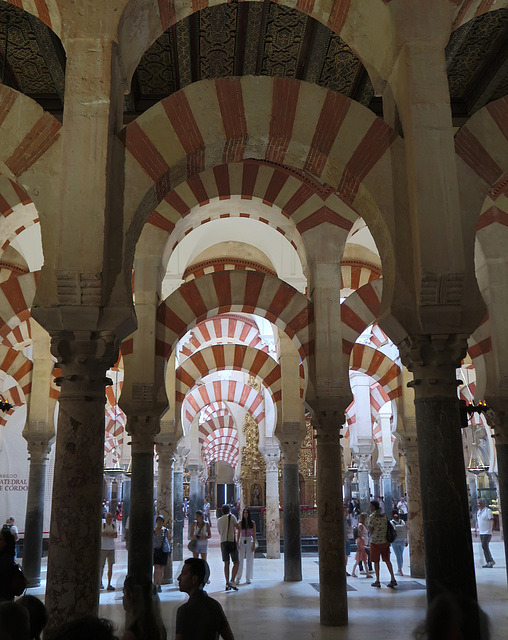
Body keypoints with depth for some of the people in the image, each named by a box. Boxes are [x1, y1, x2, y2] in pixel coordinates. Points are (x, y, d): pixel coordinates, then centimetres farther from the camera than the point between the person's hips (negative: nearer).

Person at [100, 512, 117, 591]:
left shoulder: (113, 526, 7)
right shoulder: (102, 525, -4)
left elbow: (115, 536, -6)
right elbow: (101, 534, -19)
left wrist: (106, 534, -16)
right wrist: (111, 533, -17)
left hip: (111, 548, 3)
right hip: (103, 548, -3)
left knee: (110, 566, 2)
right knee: (102, 565, 4)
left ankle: (109, 585, 6)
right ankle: (100, 582, 25)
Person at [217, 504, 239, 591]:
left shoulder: (219, 520, 14)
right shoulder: (231, 517, -1)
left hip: (223, 542, 5)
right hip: (231, 541, -5)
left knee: (226, 563, 9)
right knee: (236, 562, 2)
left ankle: (227, 583, 7)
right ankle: (232, 581, -11)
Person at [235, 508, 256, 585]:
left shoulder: (252, 523, 2)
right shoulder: (240, 523, 3)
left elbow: (254, 534, 3)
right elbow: (238, 534, 6)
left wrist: (254, 544, -4)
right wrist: (237, 544, -1)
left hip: (249, 541, 0)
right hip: (242, 542, 0)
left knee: (249, 560, 3)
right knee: (240, 560, -3)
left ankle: (248, 578, 12)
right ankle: (238, 578, 2)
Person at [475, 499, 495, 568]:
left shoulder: (488, 511, -8)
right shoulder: (478, 511, 15)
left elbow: (492, 520, -13)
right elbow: (477, 521, 23)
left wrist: (491, 530, -23)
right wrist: (476, 530, 18)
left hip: (487, 532, -8)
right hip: (481, 532, 8)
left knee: (484, 546, -14)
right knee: (485, 547, 7)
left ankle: (491, 561, -5)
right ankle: (489, 562, 12)